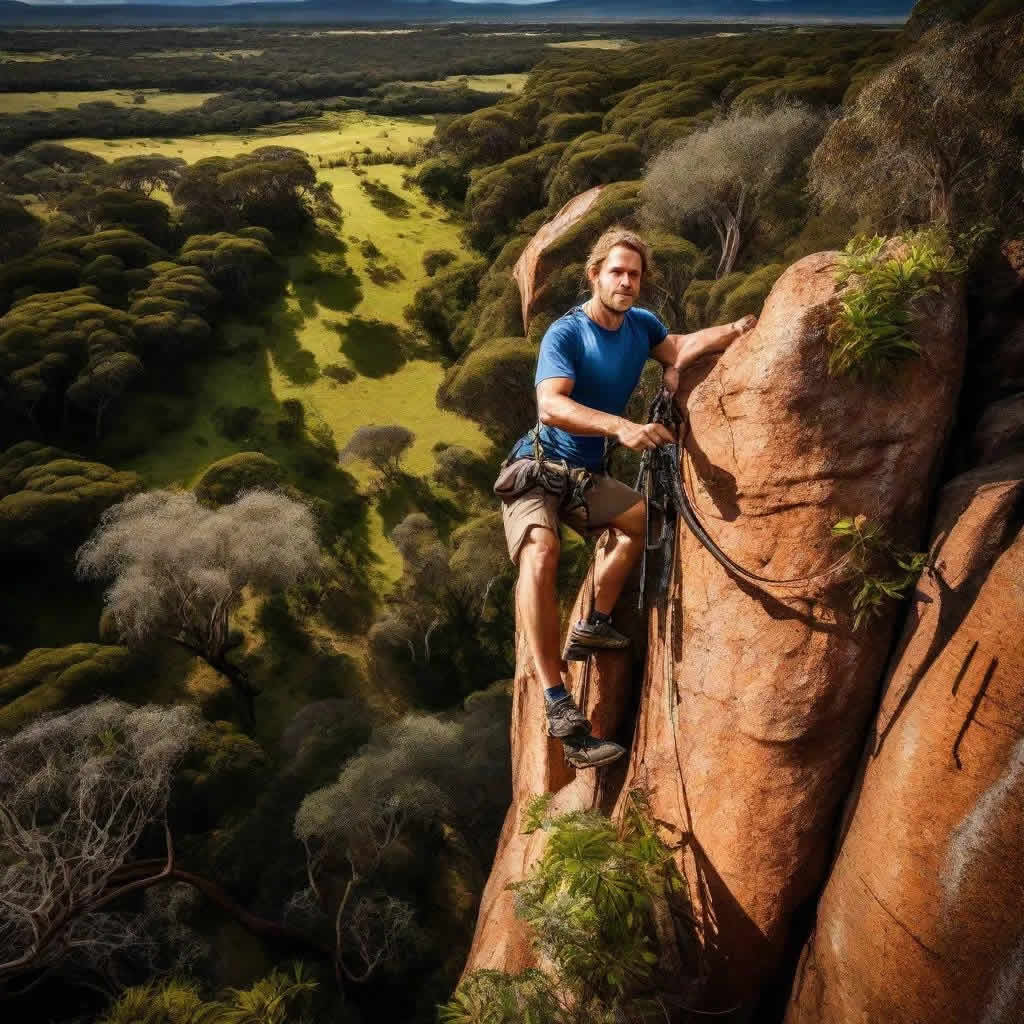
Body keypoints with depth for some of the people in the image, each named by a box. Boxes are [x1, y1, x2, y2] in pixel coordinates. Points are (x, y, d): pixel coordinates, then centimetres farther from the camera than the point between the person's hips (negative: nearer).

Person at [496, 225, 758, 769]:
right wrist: (622, 427, -47)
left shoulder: (642, 324, 5)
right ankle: (558, 703, -37)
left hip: (587, 475, 8)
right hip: (537, 469, -8)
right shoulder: (565, 333, -18)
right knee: (541, 552, -33)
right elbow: (551, 407, -33)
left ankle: (593, 626, 18)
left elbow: (678, 348, 22)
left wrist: (732, 331, 3)